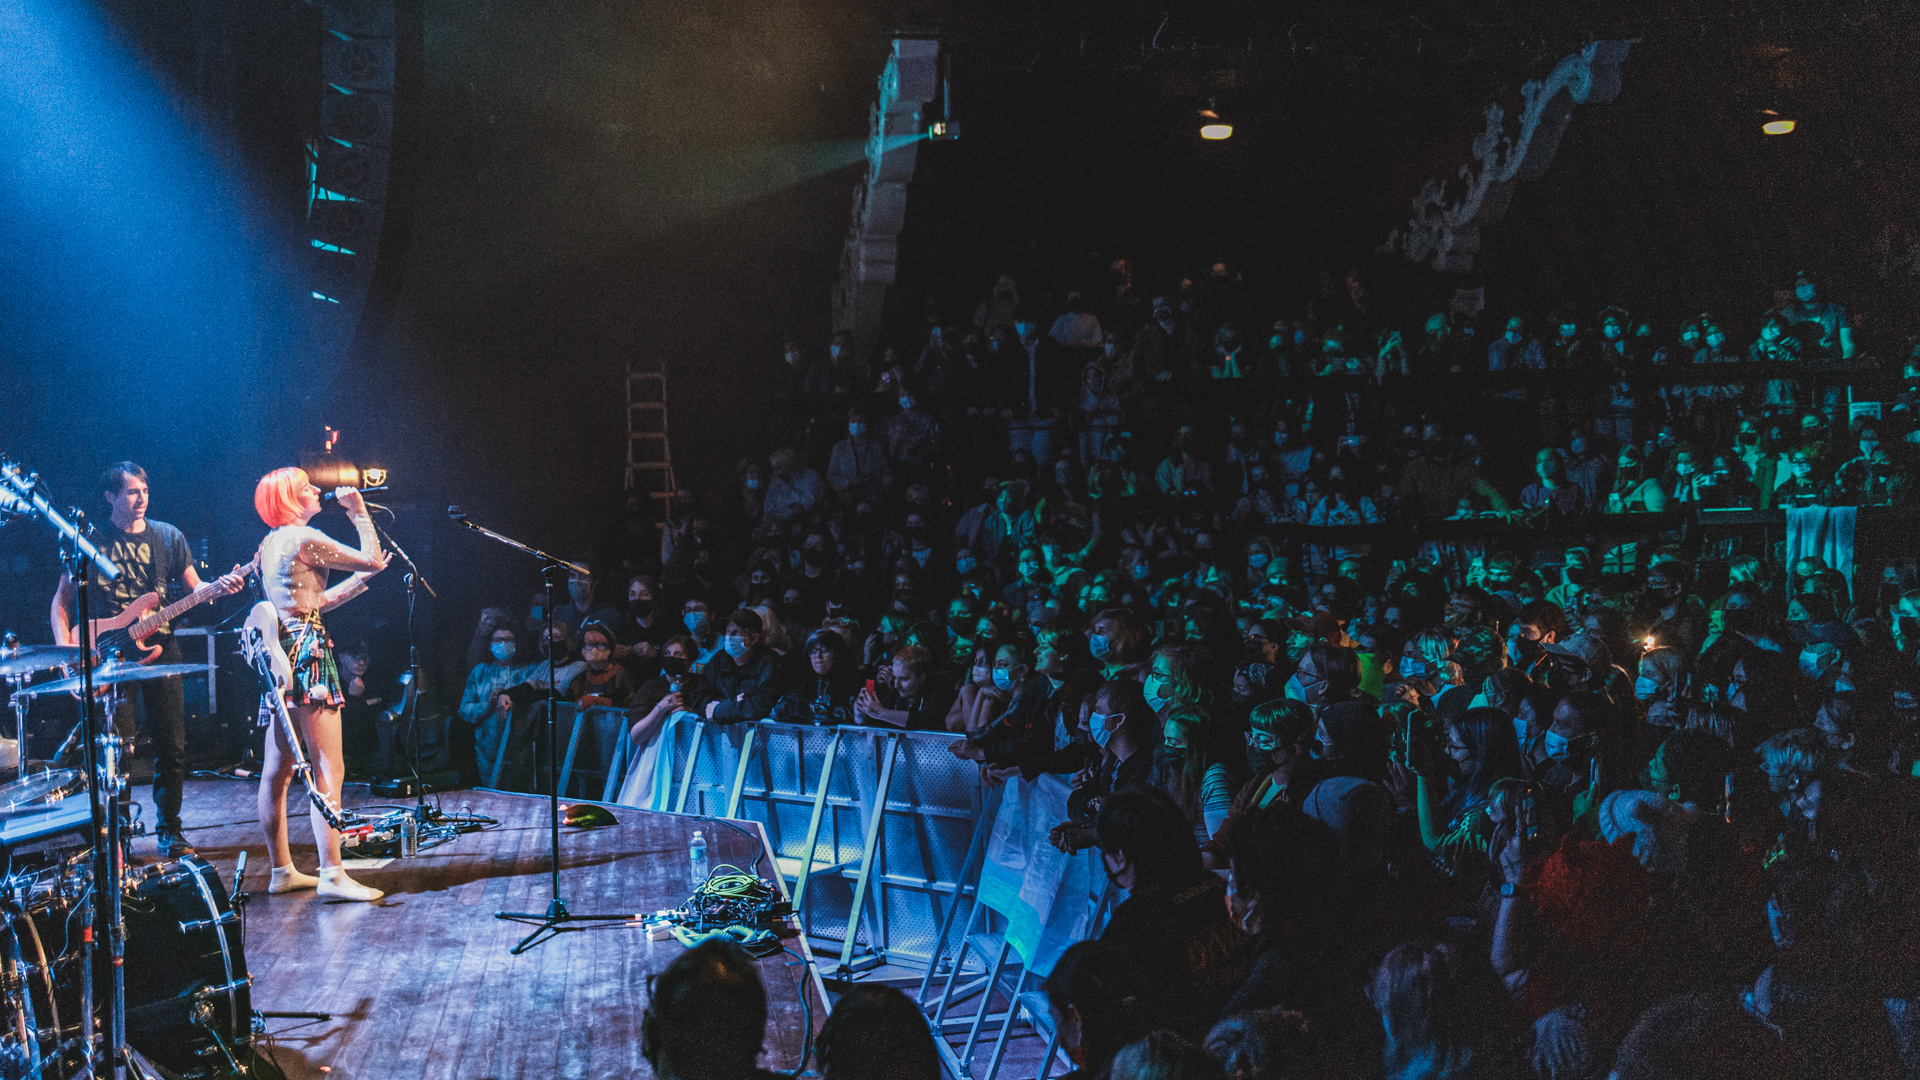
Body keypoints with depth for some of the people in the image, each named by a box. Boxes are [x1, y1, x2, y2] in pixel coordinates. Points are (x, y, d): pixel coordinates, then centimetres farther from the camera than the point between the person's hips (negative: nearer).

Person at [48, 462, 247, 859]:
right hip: (111, 657, -2)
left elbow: (194, 589, 8)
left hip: (160, 650, 2)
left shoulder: (168, 537, 8)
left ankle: (169, 831, 14)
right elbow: (62, 598, 5)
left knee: (172, 748, 2)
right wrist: (65, 648, -9)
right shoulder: (91, 540, 3)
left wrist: (219, 587, -15)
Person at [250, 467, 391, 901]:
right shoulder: (305, 538, -9)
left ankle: (282, 870, 16)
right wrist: (359, 512, 4)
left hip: (278, 651, 10)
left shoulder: (268, 544, 18)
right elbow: (374, 560, -6)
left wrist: (360, 579, 24)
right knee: (329, 768, -11)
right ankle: (332, 874, -15)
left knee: (277, 770, 10)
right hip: (306, 650, -10)